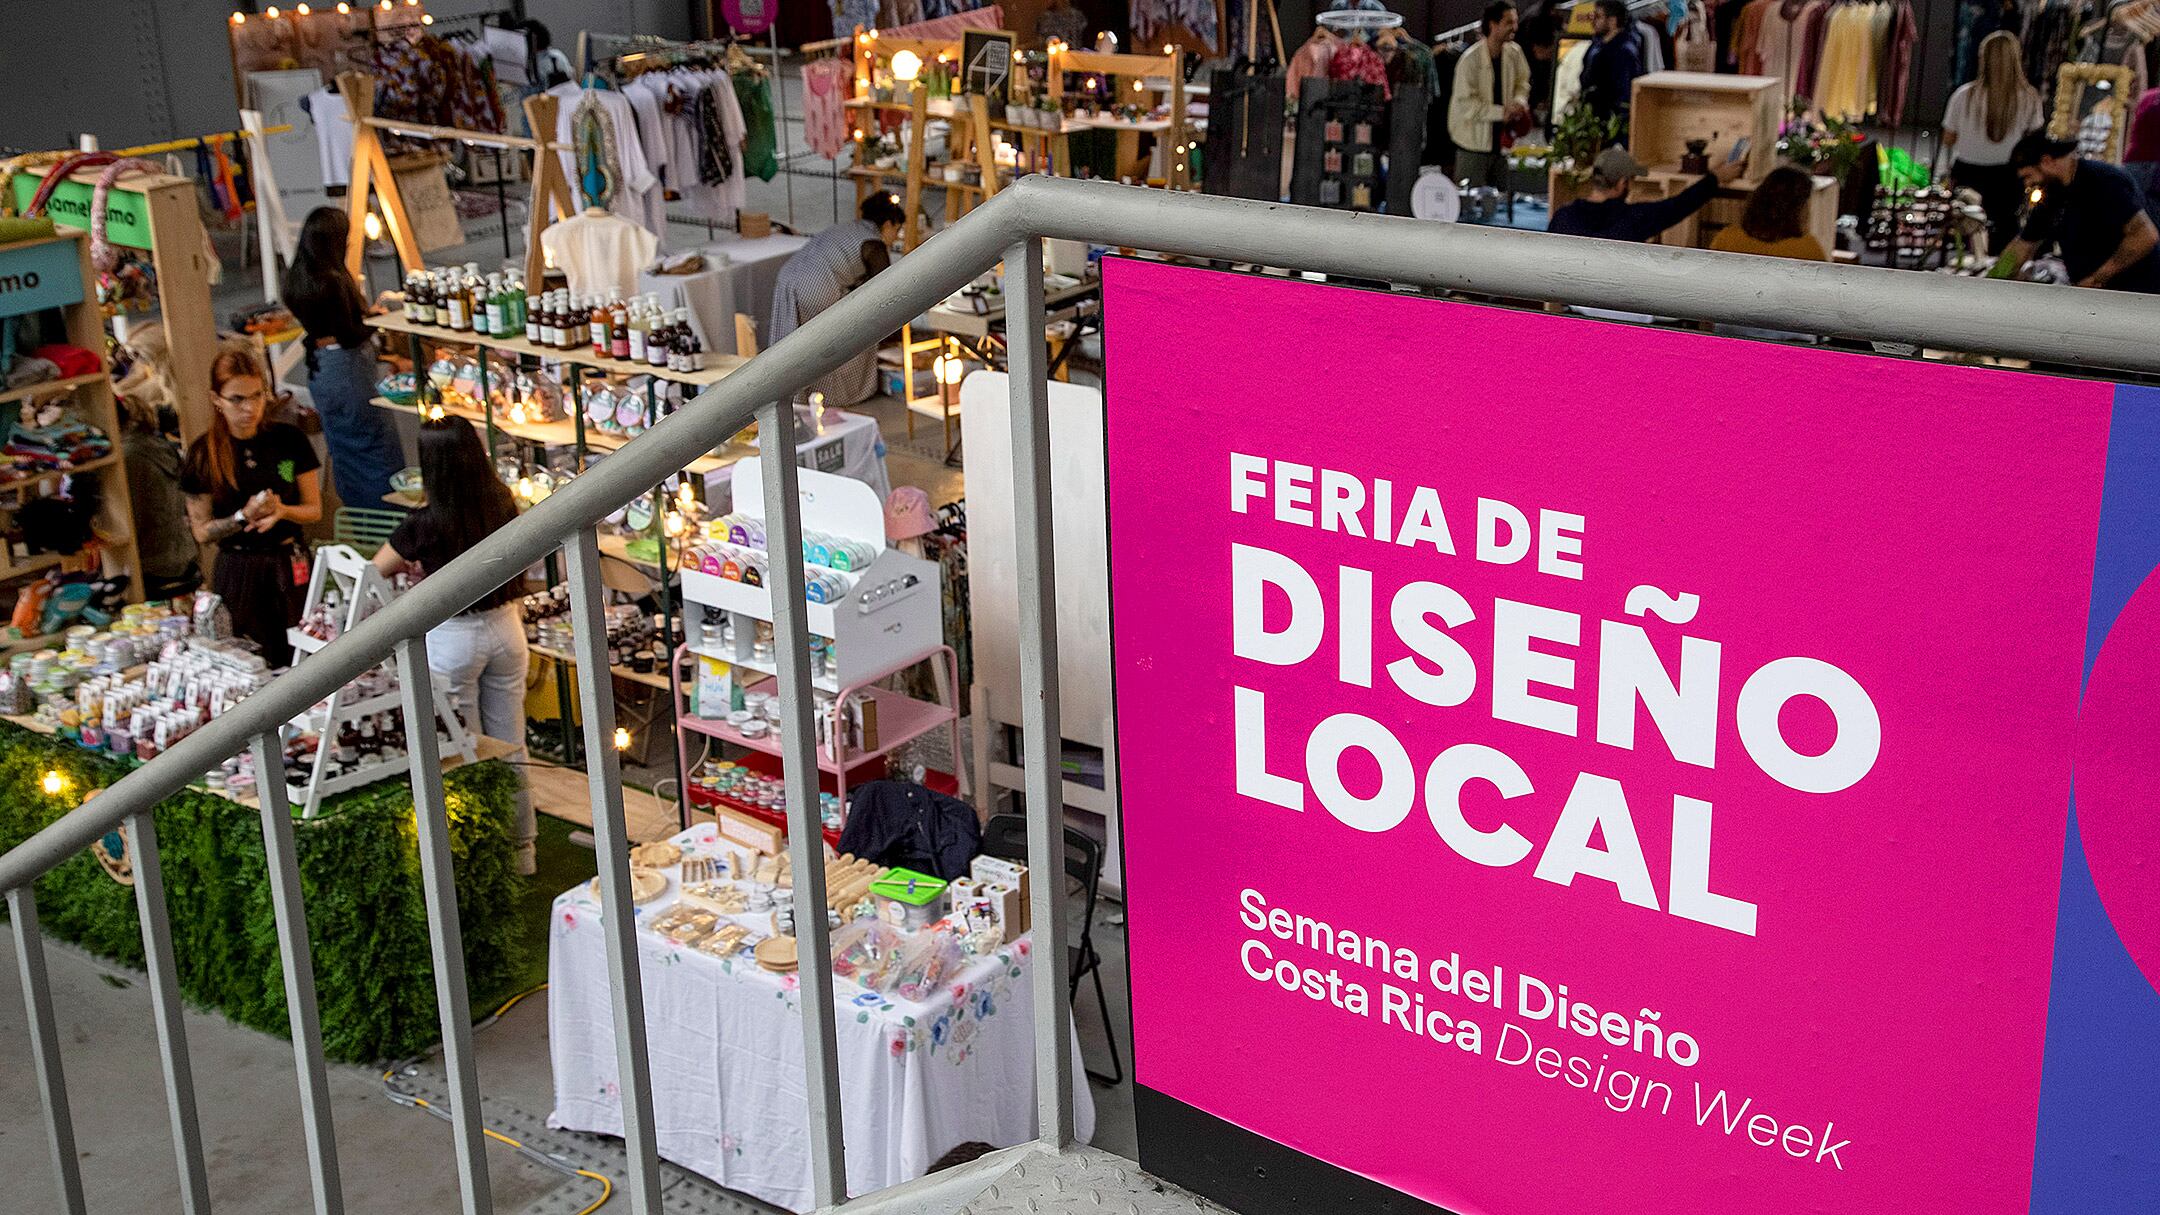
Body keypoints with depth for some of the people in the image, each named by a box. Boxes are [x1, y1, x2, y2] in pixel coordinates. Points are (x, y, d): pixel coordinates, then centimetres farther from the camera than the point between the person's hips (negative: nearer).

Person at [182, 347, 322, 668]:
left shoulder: (289, 440, -2)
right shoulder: (204, 454, -4)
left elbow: (314, 509, 3)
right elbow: (201, 531, -1)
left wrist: (281, 510, -17)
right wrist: (244, 516, -18)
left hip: (288, 566, 1)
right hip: (238, 570, -1)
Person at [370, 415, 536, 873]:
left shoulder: (426, 525, -20)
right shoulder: (504, 506, -6)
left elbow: (374, 572, -3)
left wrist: (408, 566, 17)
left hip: (452, 638, -5)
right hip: (504, 628, 5)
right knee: (510, 748, 16)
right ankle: (521, 849, 27)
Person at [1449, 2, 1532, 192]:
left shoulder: (1514, 53, 1)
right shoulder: (1470, 59, -19)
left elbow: (1522, 82, 18)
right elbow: (1465, 104, -21)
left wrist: (1520, 101, -5)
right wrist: (1502, 112, -23)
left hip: (1501, 140, 6)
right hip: (1474, 143, -6)